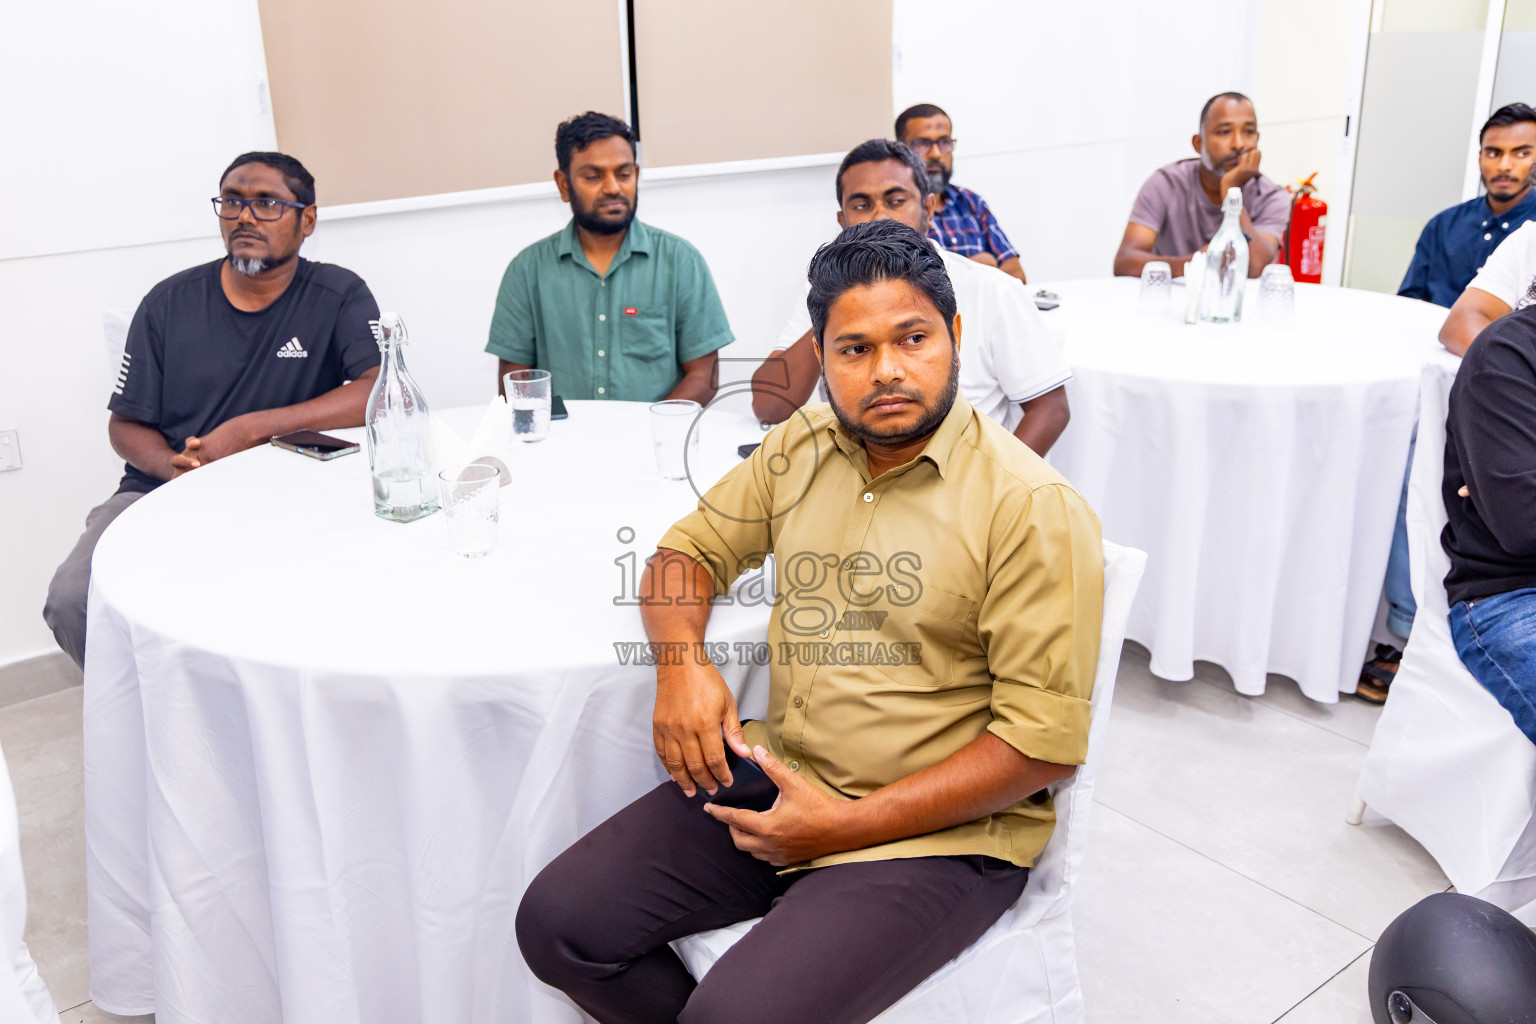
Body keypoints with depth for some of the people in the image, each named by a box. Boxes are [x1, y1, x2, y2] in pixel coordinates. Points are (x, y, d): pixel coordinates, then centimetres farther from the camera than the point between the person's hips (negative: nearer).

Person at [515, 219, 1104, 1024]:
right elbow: (690, 548, 16)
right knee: (557, 924, -6)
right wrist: (681, 661, -8)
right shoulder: (801, 449, 6)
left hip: (933, 830, -5)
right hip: (776, 776, 6)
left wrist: (846, 825, -17)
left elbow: (1045, 739, -16)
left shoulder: (1031, 507, -14)